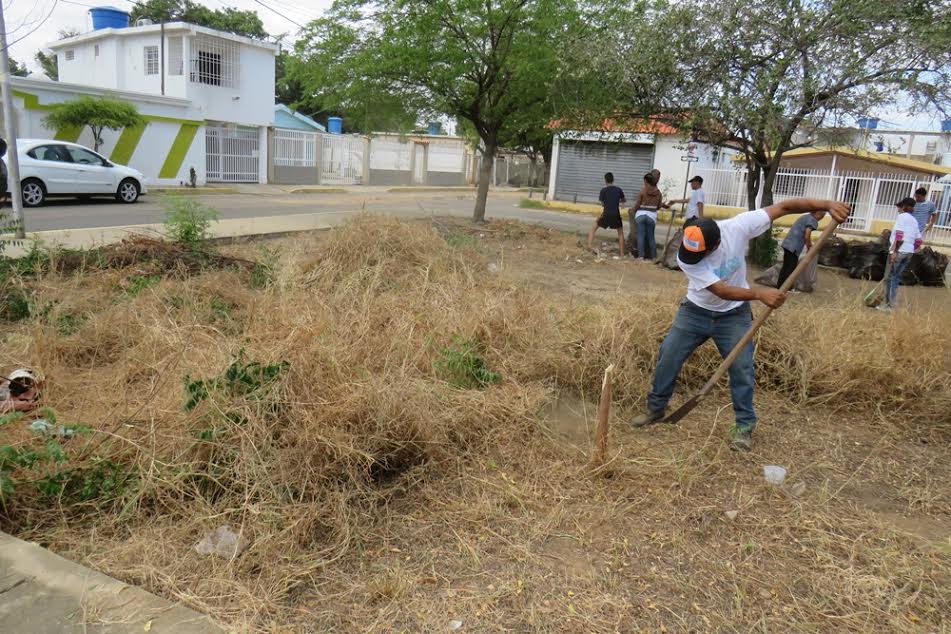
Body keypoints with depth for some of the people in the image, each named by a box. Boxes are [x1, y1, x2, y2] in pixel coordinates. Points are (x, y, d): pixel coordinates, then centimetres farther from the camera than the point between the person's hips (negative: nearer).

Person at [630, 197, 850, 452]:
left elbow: (783, 207, -21)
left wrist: (827, 204, -28)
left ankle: (744, 426, 12)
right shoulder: (686, 257, -30)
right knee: (668, 356, 2)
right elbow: (720, 290, -34)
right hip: (696, 311, 0)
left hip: (734, 315, 0)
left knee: (741, 367, -3)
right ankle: (656, 408, 23)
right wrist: (758, 293, -47)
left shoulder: (737, 227, -27)